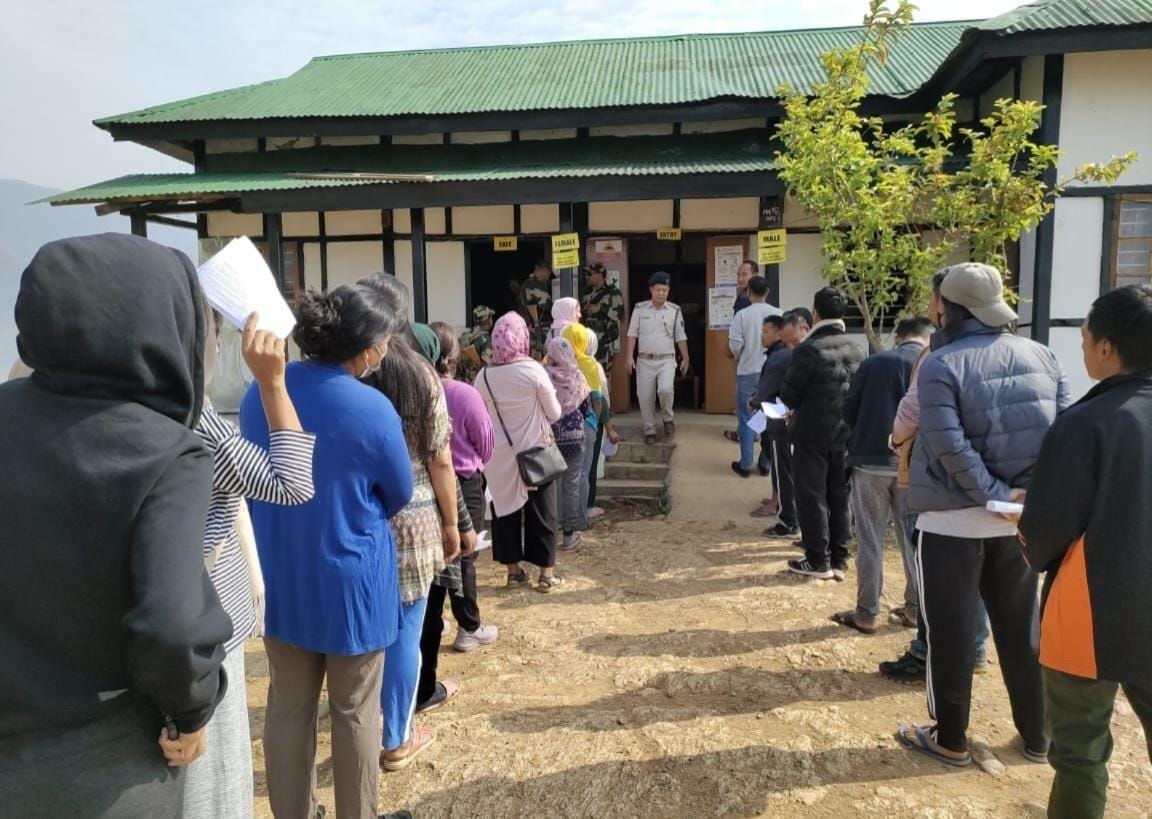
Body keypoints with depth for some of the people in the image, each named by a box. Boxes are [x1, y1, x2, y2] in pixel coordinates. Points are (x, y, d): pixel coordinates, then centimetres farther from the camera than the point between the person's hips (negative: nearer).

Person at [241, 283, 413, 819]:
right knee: (355, 714, 14)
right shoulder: (372, 409, -23)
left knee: (287, 709, 18)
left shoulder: (260, 392, -6)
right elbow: (399, 494, -7)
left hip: (278, 578, 5)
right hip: (349, 582, -5)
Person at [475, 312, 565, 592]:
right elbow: (554, 413, -7)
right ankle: (546, 573, 12)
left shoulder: (484, 376, -6)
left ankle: (513, 571, 21)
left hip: (500, 456, 3)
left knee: (506, 509, 13)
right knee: (541, 511, 7)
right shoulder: (533, 370, -14)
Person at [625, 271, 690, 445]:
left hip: (666, 360, -1)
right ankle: (649, 431, 18)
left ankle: (667, 419, 4)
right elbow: (632, 334, 3)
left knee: (666, 389, -23)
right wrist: (630, 357, -4)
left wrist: (685, 359, 8)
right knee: (645, 397, 2)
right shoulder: (640, 309, 3)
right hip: (645, 360, 1)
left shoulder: (675, 311, 3)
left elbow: (680, 337, 7)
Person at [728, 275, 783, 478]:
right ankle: (766, 463, 17)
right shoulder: (778, 314, -4)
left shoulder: (742, 315, -8)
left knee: (746, 419, 7)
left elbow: (735, 345, -11)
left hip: (748, 372, -2)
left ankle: (745, 465, 9)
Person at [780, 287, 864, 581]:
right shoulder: (856, 350, 2)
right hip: (846, 434, 6)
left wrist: (798, 406, 8)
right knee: (840, 496, 13)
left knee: (812, 496, 5)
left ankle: (818, 561, 11)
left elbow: (788, 396, -14)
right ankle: (839, 559, 19)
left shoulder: (808, 349, -17)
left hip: (812, 435, -5)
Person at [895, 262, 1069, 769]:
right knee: (1020, 627, 19)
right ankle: (1036, 736, 32)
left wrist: (996, 494, -14)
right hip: (1020, 517, 6)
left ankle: (950, 741, 21)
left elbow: (950, 447, -22)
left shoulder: (941, 364, -14)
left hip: (953, 519, -5)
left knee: (951, 631, 8)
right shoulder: (1040, 355, 3)